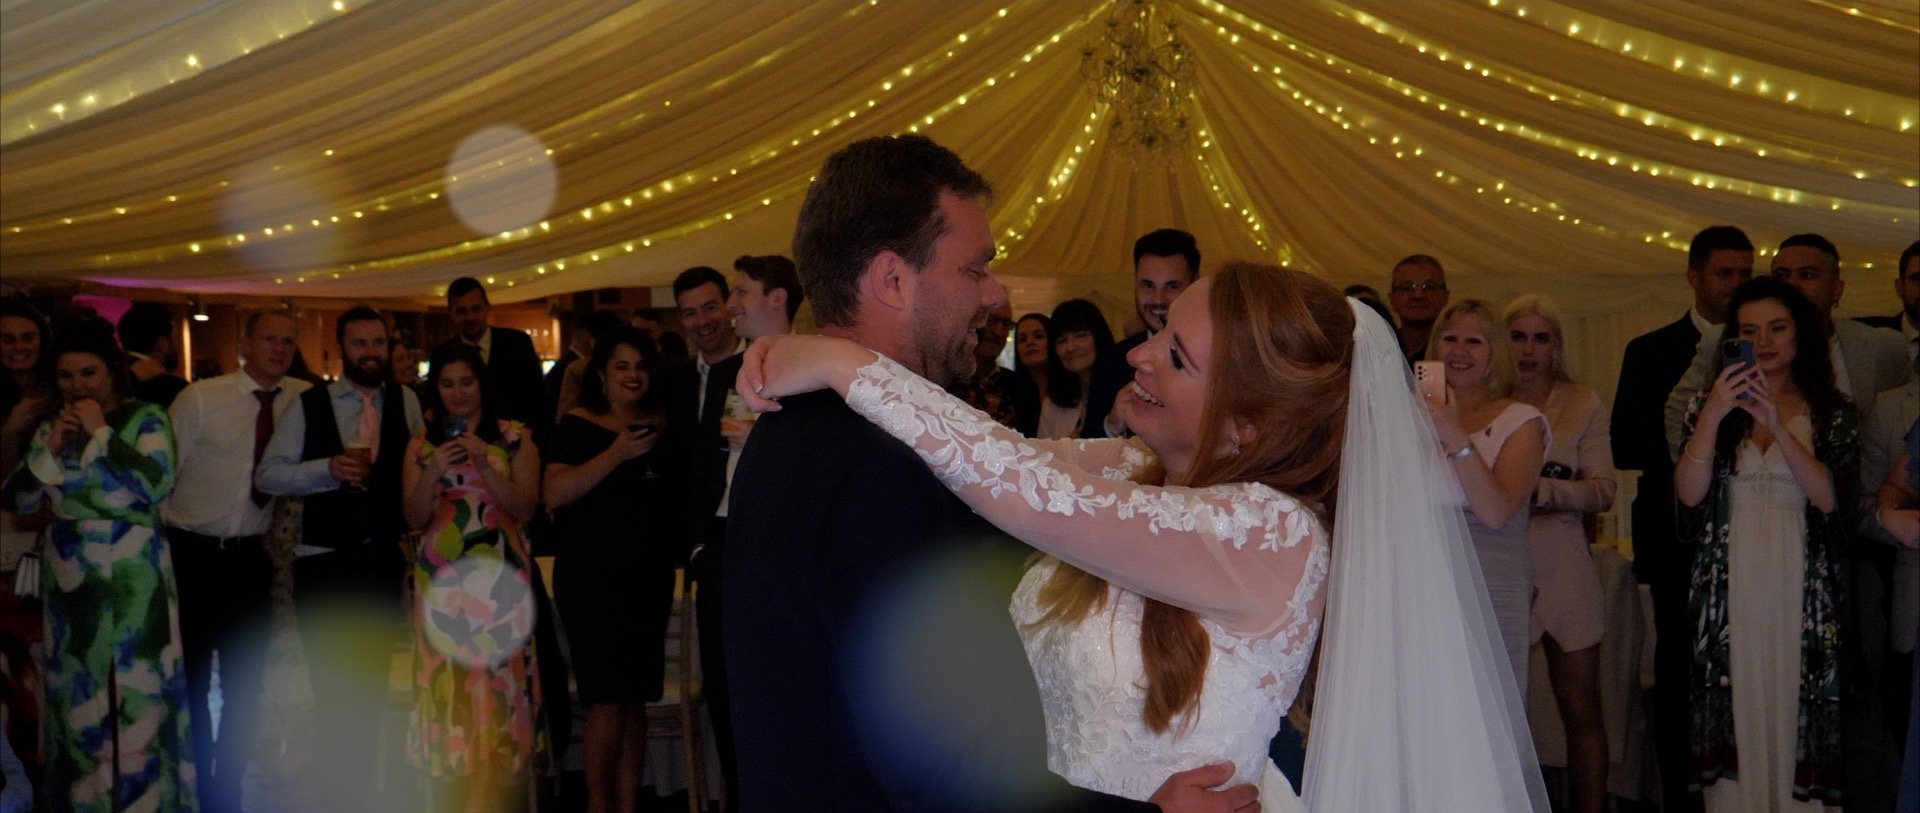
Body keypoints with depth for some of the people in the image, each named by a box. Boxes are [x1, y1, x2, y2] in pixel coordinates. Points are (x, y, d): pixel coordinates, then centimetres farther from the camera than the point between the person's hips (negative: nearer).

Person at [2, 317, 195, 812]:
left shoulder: (146, 418, -5)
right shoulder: (51, 427, 7)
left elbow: (156, 484, -20)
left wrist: (101, 432, -15)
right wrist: (49, 449, -9)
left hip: (132, 579, -4)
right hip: (69, 577, 4)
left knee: (135, 694, 0)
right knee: (77, 693, 11)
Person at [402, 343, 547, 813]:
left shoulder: (514, 438, 4)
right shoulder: (422, 445, 11)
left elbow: (526, 507, -3)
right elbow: (414, 518, 5)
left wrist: (484, 466, -16)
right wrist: (433, 473, -12)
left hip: (500, 578, -2)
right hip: (441, 580, 2)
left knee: (500, 685, -7)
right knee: (446, 688, 0)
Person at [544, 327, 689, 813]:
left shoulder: (668, 428, 9)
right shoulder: (578, 426, -1)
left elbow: (686, 491, 15)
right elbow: (554, 494, -14)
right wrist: (618, 453, -19)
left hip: (649, 576, 4)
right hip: (591, 575, -3)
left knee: (633, 698, 6)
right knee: (608, 696, -6)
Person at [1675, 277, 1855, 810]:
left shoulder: (1834, 414, 6)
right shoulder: (1709, 408, 8)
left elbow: (1832, 498, -9)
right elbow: (1689, 494, -4)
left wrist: (1777, 425, -17)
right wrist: (1714, 415, -15)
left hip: (1803, 592, -1)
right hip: (1729, 590, 1)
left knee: (1798, 718, -1)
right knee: (1734, 719, 2)